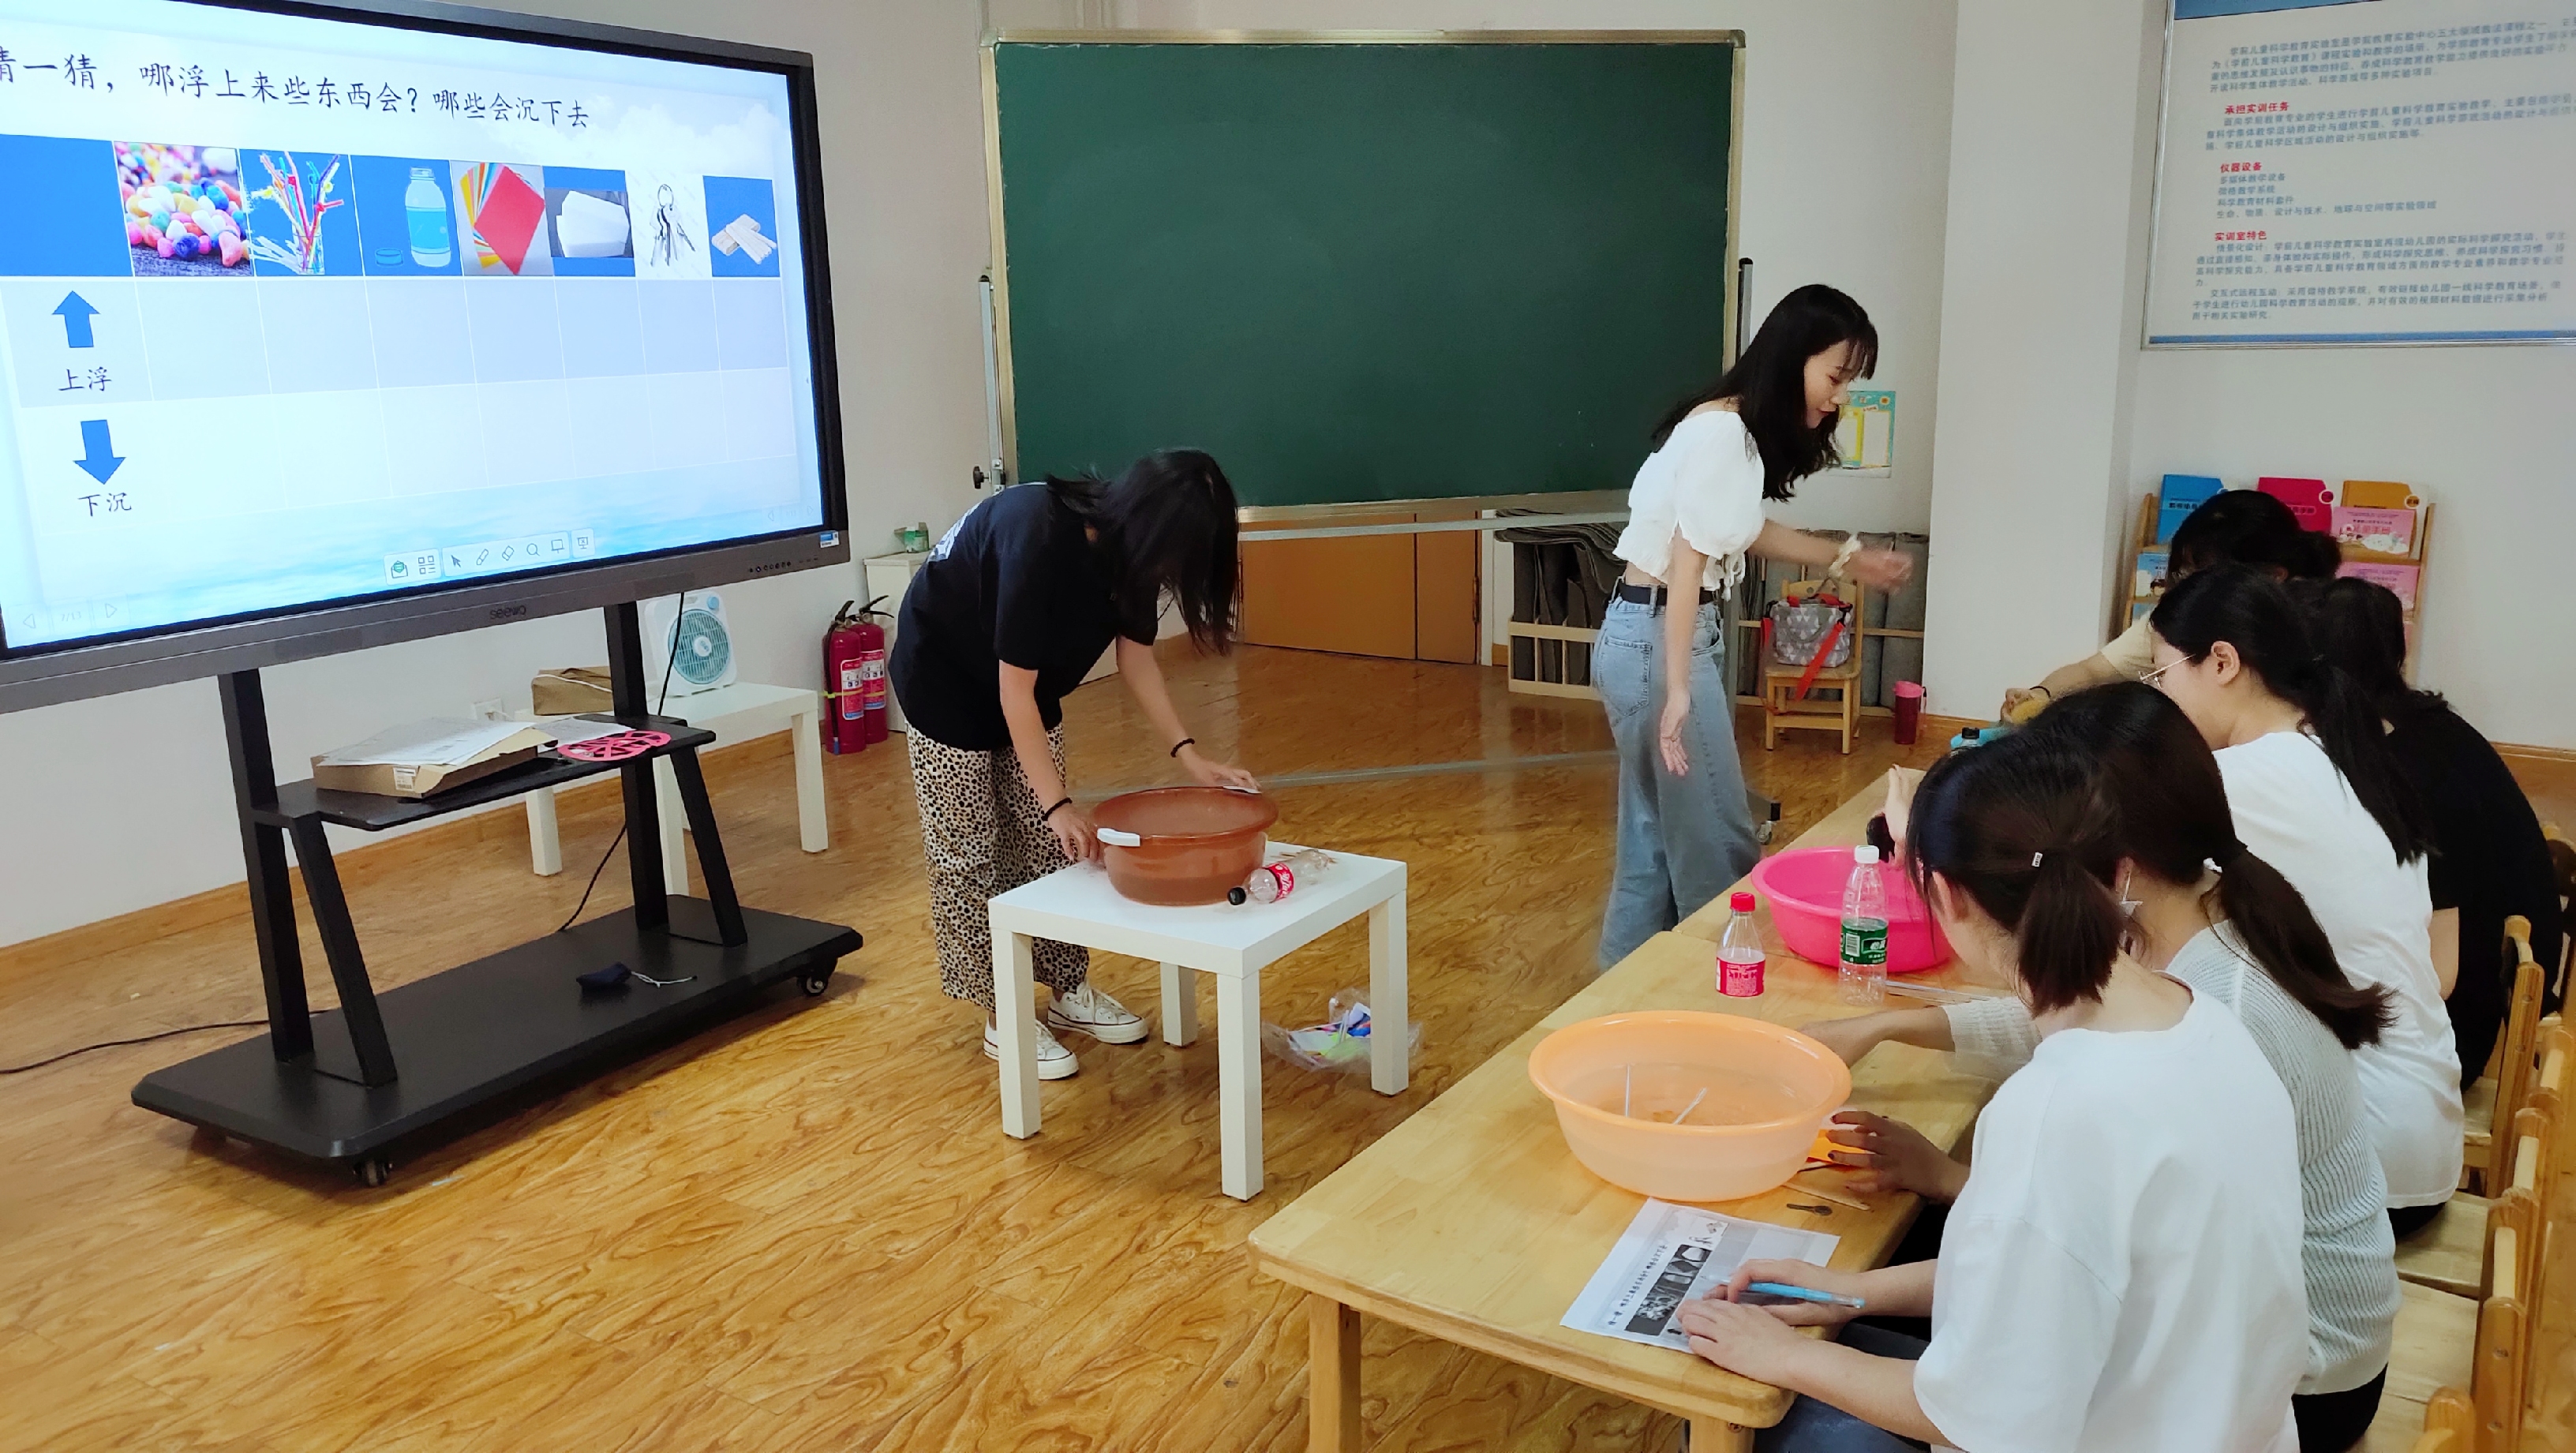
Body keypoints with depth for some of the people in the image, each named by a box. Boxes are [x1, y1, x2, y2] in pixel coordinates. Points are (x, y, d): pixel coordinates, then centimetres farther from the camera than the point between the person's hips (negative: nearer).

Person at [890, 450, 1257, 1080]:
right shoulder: (1040, 538, -38)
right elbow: (1014, 686, -33)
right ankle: (1001, 1019, 9)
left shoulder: (1127, 541, -16)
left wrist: (1189, 755, -14)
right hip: (944, 676, -7)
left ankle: (1070, 992, 21)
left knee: (1045, 842, 10)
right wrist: (1058, 803, -32)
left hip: (1025, 680, 7)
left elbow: (1135, 653, -5)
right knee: (969, 851, 0)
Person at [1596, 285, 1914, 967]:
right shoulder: (1722, 431, -20)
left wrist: (1849, 557, 30)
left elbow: (1747, 530, 26)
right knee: (1715, 838, 1)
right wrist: (1678, 690, -24)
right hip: (1653, 639, -10)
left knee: (1658, 830, 17)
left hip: (1684, 631, 10)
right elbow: (1686, 563, -23)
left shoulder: (1745, 430, 10)